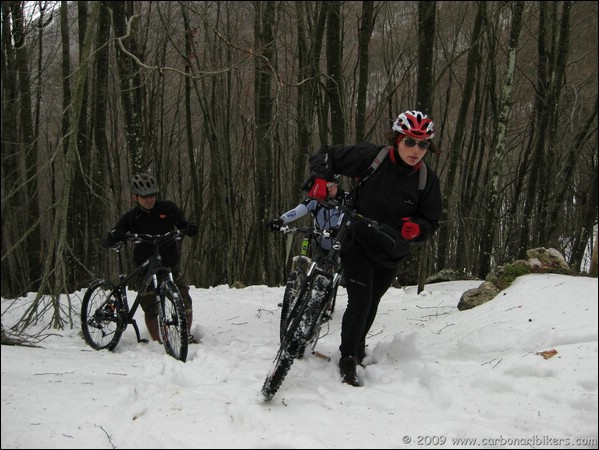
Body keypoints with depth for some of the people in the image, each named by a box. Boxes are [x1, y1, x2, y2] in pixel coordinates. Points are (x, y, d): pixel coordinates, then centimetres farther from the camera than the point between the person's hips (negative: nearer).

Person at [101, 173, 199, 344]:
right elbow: (106, 242, -9)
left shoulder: (168, 208, -6)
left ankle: (187, 335, 10)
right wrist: (112, 236, -35)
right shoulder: (130, 217, -7)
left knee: (184, 302, -9)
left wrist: (190, 228, -21)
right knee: (150, 308, -4)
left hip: (170, 265, 0)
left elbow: (182, 224, 4)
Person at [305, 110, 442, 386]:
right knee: (360, 301, -13)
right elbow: (325, 156, -13)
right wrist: (320, 180, -31)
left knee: (371, 303, 19)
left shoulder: (427, 180, -13)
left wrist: (417, 228, -28)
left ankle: (358, 345, 46)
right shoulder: (371, 157, -21)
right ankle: (348, 360, 5)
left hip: (391, 253, 3)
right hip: (357, 242, -3)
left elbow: (431, 223, -5)